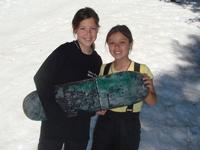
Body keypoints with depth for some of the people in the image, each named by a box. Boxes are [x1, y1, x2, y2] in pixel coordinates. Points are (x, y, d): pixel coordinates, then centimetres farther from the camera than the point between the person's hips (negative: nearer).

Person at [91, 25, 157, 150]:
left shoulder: (142, 70, -13)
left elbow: (152, 102, -7)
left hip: (129, 126, -2)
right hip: (104, 124, 3)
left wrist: (147, 90, -26)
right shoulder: (103, 69, -3)